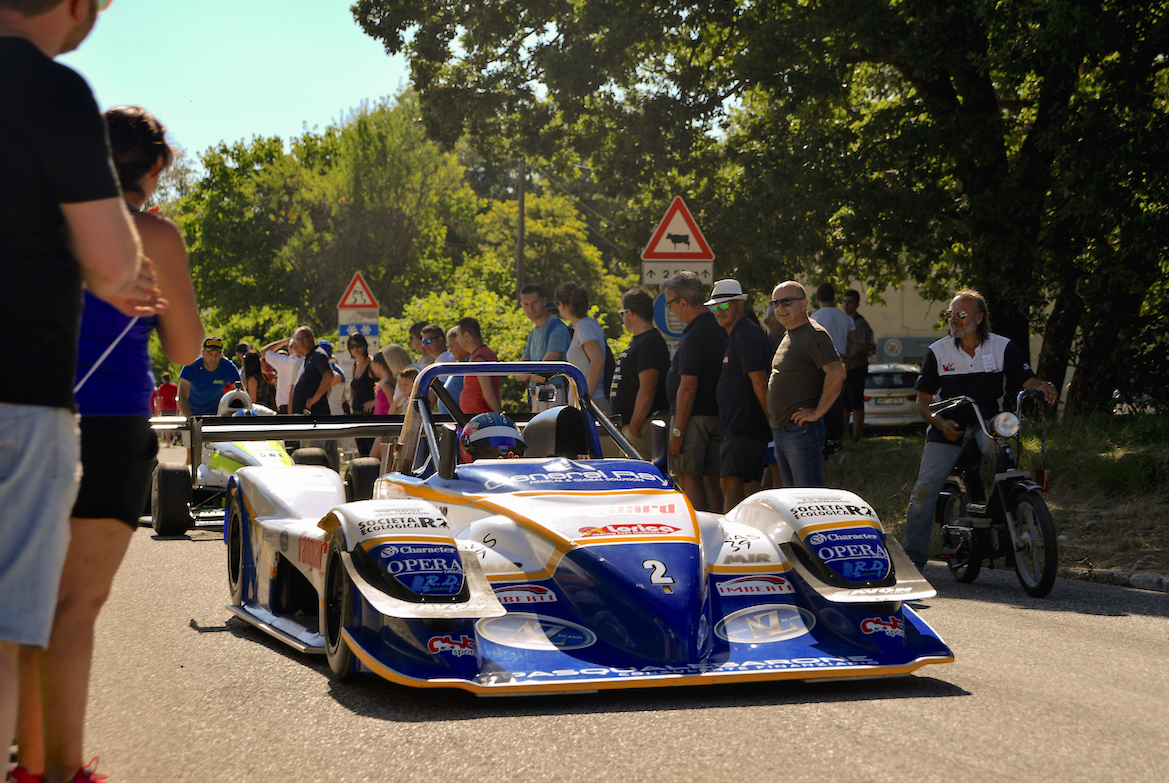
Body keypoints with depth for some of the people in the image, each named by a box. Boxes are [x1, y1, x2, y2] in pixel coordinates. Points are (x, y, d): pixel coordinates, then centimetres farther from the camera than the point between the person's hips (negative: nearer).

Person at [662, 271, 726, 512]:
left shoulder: (695, 336, -17)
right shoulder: (721, 328, 11)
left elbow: (688, 387, -20)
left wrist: (678, 431, -18)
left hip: (694, 416, -9)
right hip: (718, 414, 9)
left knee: (689, 477, -4)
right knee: (712, 478, 11)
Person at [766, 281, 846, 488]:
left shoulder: (814, 335, -13)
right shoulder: (788, 336, 18)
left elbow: (837, 374, -25)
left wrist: (817, 413, -20)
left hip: (802, 431, -10)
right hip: (781, 431, 10)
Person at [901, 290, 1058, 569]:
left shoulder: (1002, 347, 1)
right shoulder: (937, 352, 3)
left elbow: (1028, 381, -4)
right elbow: (923, 401, 5)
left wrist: (1044, 387, -28)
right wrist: (941, 423, -14)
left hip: (989, 421, -1)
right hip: (949, 425, 1)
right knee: (925, 488, -13)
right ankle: (912, 558, -5)